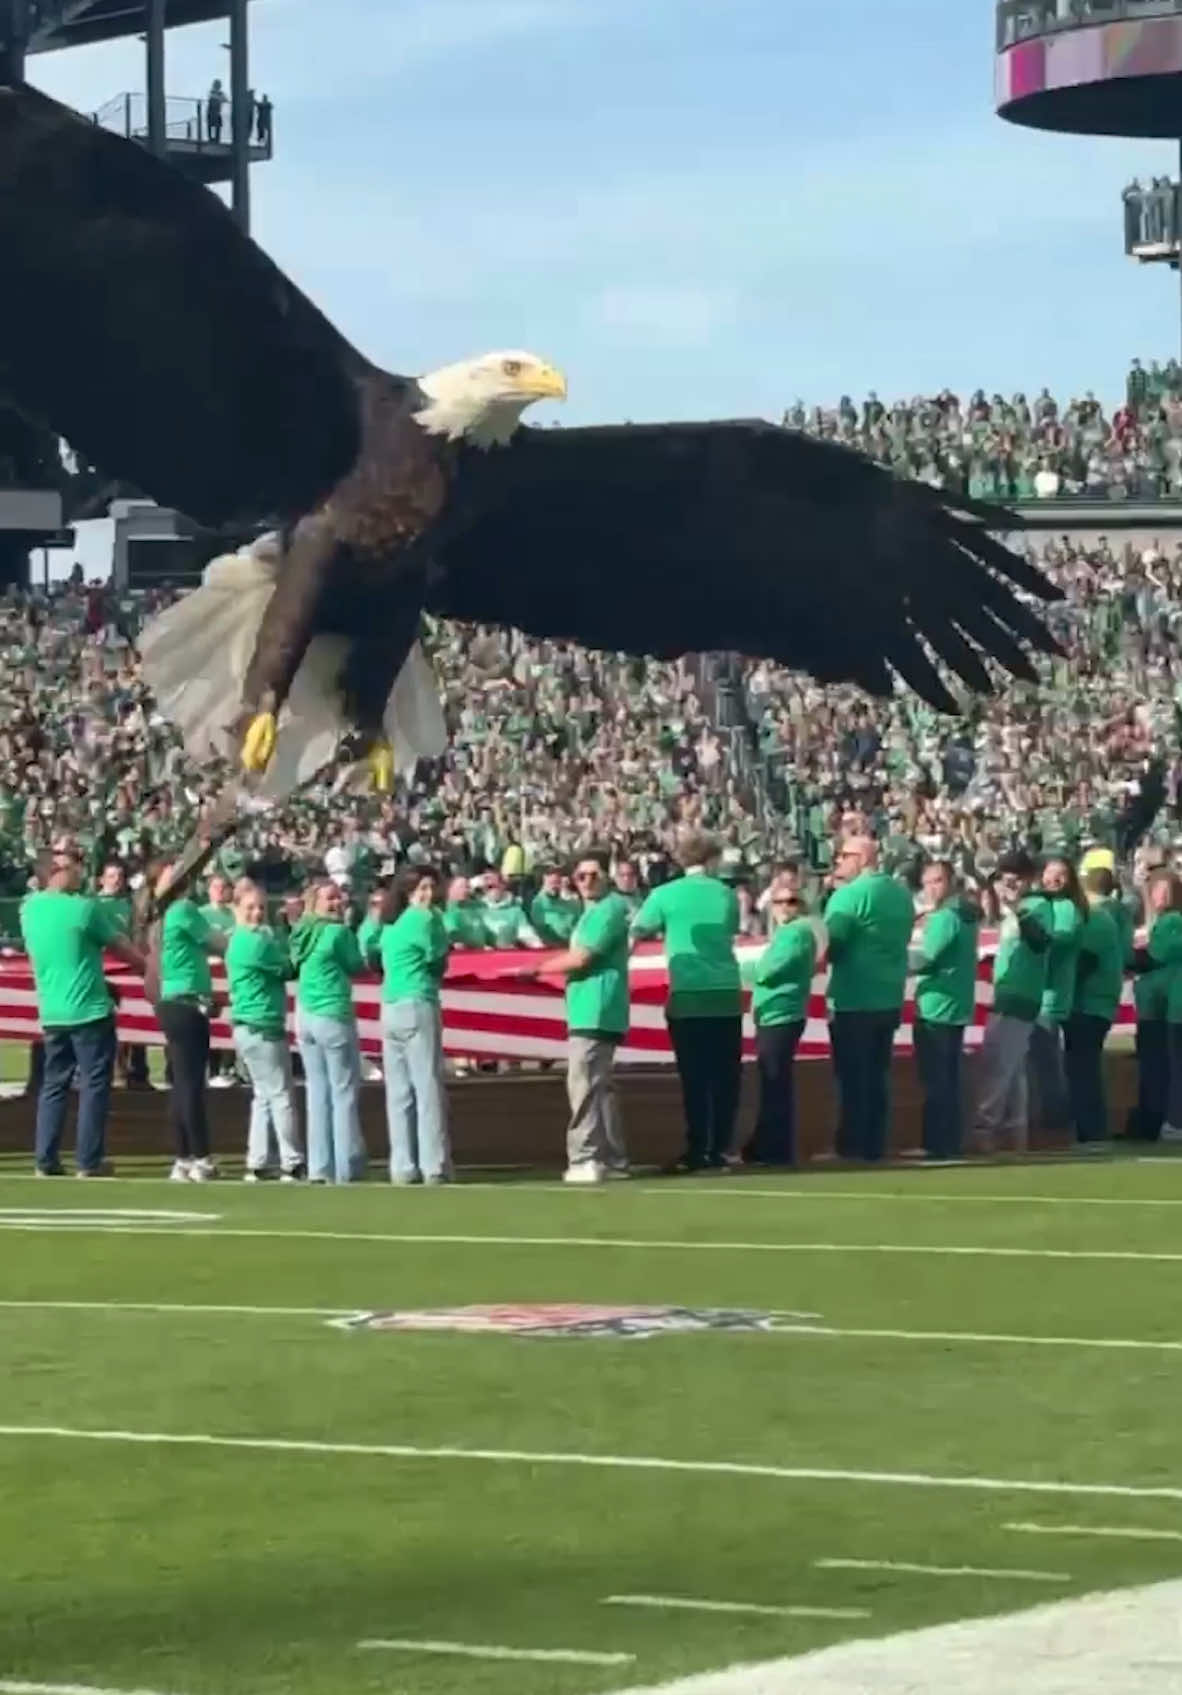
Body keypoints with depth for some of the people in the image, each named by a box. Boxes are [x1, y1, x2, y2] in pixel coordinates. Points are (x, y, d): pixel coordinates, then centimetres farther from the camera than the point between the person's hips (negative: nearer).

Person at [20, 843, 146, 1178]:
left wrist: (57, 855, 31)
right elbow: (121, 947, -2)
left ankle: (46, 1160, 9)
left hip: (51, 1014, 6)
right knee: (94, 1085, 1)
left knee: (54, 1085, 12)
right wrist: (150, 967, 13)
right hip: (89, 1011, -6)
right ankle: (89, 1162, -1)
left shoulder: (29, 908, 3)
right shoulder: (84, 908, -12)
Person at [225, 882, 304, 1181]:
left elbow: (277, 967, 13)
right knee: (281, 1096, -5)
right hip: (261, 1027, -10)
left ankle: (257, 1164, 12)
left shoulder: (240, 939, 15)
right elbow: (288, 968, -9)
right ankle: (292, 1164, -3)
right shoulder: (255, 942, -15)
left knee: (264, 1096, 13)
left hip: (254, 1027, 10)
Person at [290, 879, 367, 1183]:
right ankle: (346, 1167, 0)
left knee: (317, 1092, 9)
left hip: (305, 1017, 6)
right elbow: (357, 967, -1)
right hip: (334, 1015, -6)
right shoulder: (338, 932, -12)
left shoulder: (300, 933, 6)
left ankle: (319, 1166, 7)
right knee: (344, 1092, 1)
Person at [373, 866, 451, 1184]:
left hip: (390, 1009, 8)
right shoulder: (425, 919, -7)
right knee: (428, 1087, -7)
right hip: (418, 1006, -8)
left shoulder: (392, 925, 17)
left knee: (398, 1093, 6)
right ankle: (434, 1166, -10)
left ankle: (403, 1166, 4)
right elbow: (438, 958, -3)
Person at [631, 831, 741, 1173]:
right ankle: (719, 1150, 6)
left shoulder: (665, 895, 0)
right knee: (724, 1076, 6)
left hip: (688, 996, -2)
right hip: (726, 994, 2)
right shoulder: (726, 895, 6)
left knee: (694, 1077, 0)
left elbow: (636, 934, 1)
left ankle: (697, 1151, -3)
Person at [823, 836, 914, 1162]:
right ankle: (874, 1146, 12)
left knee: (853, 1077, -1)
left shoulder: (849, 895, -14)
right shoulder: (901, 894, 10)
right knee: (877, 1076, 12)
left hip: (854, 999, -7)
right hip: (889, 997, 7)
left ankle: (852, 1146, 0)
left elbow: (829, 943, -17)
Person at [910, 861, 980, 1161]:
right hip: (957, 1006, 10)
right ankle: (951, 1143, 15)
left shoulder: (945, 916, -17)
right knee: (950, 1079, 12)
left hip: (936, 1008, -10)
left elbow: (925, 960, -21)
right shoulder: (967, 913, 13)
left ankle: (938, 1145, -6)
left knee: (934, 1080, -6)